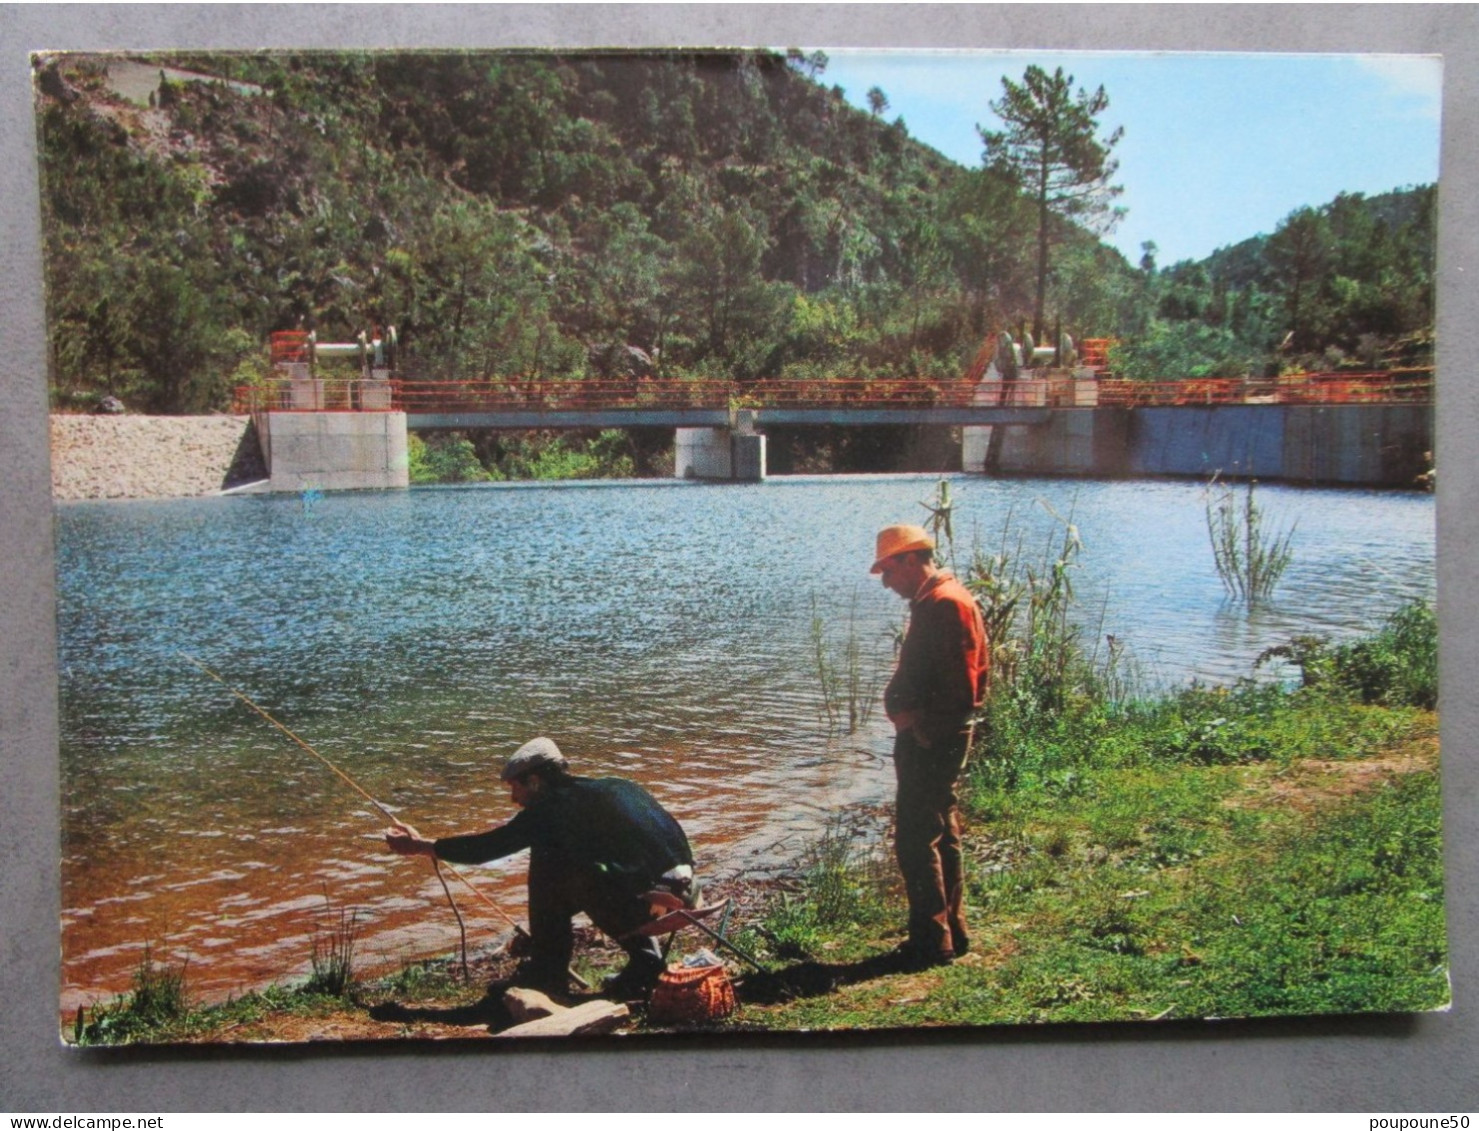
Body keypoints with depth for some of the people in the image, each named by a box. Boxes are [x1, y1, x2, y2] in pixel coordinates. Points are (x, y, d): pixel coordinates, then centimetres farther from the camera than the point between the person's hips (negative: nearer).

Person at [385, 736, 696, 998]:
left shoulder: (554, 806, 0)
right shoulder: (617, 787, 21)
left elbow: (488, 846, 7)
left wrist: (420, 846, 20)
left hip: (646, 900, -7)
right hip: (684, 892, 8)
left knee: (548, 864, 7)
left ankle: (548, 972, 14)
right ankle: (645, 962, 20)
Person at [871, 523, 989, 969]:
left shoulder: (947, 603, -18)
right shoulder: (930, 602, 15)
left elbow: (961, 687, -23)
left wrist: (919, 723, -15)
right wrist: (901, 706, 7)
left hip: (932, 741, -11)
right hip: (927, 737, 11)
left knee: (916, 841, -6)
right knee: (941, 836, 16)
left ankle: (932, 941, 1)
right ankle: (950, 933, 25)